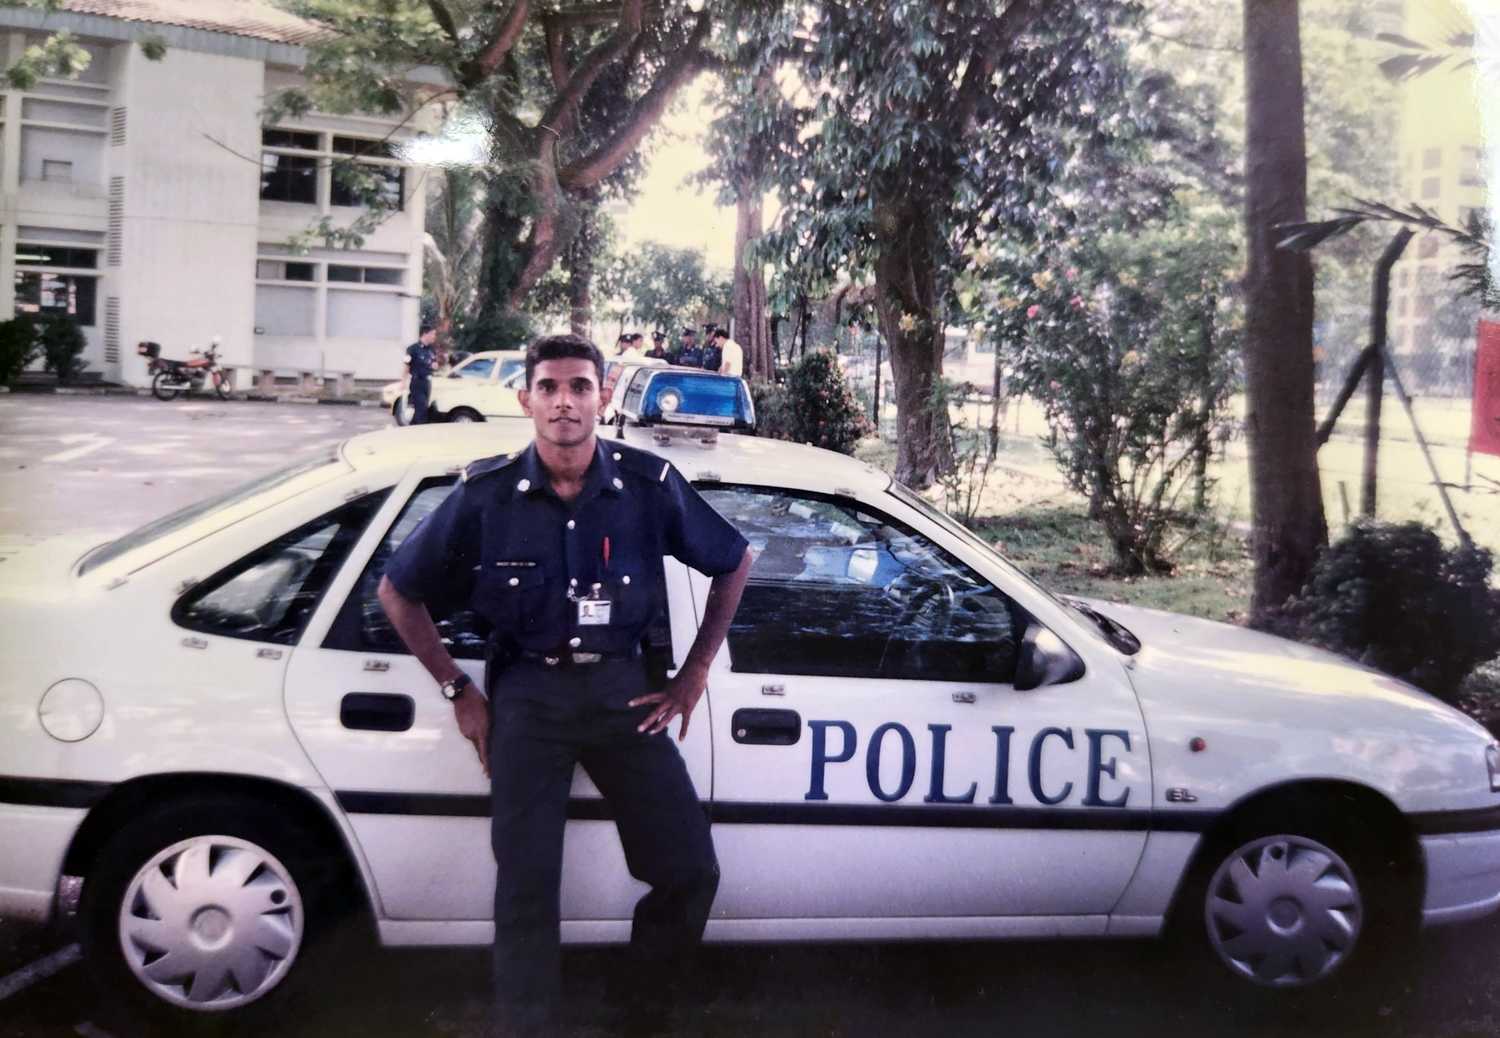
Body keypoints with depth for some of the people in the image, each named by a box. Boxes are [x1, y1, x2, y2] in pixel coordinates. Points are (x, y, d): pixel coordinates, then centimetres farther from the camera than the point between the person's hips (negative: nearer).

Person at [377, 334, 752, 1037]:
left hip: (624, 687, 1)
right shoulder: (486, 494, -8)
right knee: (526, 885, -2)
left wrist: (694, 674, 5)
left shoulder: (649, 485, -8)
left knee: (691, 871, -1)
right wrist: (458, 692, 0)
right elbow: (398, 591, 4)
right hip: (527, 693, -1)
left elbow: (733, 563, 8)